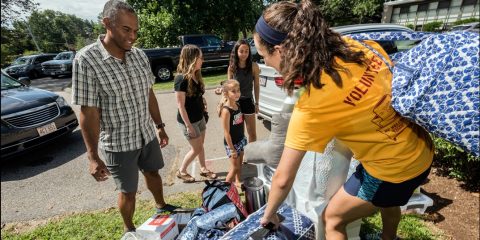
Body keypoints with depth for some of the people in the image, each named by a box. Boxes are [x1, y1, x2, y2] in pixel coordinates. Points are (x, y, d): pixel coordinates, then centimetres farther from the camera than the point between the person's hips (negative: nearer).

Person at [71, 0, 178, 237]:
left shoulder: (139, 55, -2)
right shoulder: (86, 60, -18)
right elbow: (88, 112, -18)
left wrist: (159, 126, 11)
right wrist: (93, 157, -17)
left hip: (147, 135, 5)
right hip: (118, 143, -5)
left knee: (153, 173, 25)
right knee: (128, 191, 13)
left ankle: (161, 206, 52)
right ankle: (129, 230, 40)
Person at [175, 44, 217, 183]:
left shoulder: (196, 75, 2)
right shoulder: (181, 79, -24)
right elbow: (181, 105, -22)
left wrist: (203, 101, -4)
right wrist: (188, 125, -20)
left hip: (199, 117, 7)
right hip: (188, 120, -7)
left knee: (200, 145, 19)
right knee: (196, 149, 5)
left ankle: (203, 169, 37)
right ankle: (181, 172, 26)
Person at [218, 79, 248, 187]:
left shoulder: (238, 105, -1)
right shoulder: (226, 110, -25)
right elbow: (226, 132, -22)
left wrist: (243, 138, 13)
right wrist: (232, 149, -18)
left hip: (241, 140, 7)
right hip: (232, 143, -7)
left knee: (240, 164, 22)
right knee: (235, 168, 5)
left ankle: (237, 182, 42)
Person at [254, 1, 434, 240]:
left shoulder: (310, 108, -32)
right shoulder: (353, 45, -13)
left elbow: (282, 179, -21)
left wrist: (269, 214, -2)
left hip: (395, 166, -8)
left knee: (332, 220, 14)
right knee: (387, 201, 37)